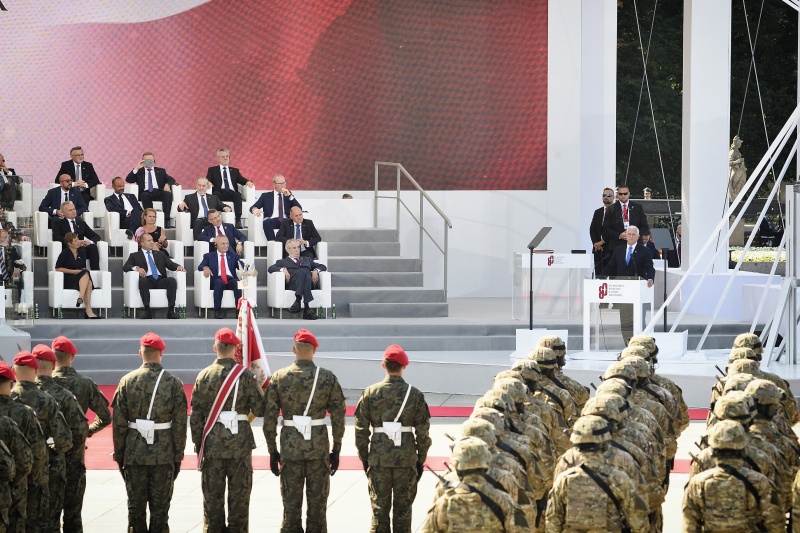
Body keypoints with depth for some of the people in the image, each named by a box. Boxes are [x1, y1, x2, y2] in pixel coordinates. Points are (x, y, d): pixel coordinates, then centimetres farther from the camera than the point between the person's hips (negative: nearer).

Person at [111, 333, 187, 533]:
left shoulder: (127, 381, -2)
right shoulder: (173, 383, -4)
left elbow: (118, 422, -1)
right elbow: (179, 424, -4)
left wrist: (119, 455, 7)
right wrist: (178, 456, 4)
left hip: (134, 455, 1)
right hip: (163, 455, -1)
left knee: (136, 509, 9)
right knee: (160, 509, 4)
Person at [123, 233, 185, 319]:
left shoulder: (160, 254, 29)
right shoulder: (135, 256, 19)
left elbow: (170, 264, 17)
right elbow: (125, 267, 6)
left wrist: (178, 267, -7)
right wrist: (136, 268, -15)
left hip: (160, 280, 2)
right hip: (147, 280, -2)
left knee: (172, 280, -29)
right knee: (142, 281, -38)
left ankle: (171, 310, -35)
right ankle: (147, 310, -38)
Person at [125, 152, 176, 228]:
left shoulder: (160, 171, 25)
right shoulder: (139, 171, 21)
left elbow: (171, 180, 14)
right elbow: (128, 180, 8)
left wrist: (167, 184, -10)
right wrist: (136, 168, -2)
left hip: (159, 193, 1)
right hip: (146, 193, -1)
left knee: (168, 194, -31)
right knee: (144, 195, -37)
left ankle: (166, 220, -39)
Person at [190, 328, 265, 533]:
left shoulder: (204, 376, -1)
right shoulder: (245, 375, -7)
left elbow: (196, 414, 2)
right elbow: (259, 410, -5)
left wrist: (198, 443, 10)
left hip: (212, 444, 2)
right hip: (240, 444, -2)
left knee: (212, 496, 8)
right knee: (239, 496, 5)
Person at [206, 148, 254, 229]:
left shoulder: (235, 171, 27)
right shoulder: (212, 170, 22)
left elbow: (242, 180, 15)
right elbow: (207, 180, 8)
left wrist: (248, 182, -9)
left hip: (231, 194, 1)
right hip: (220, 193, -1)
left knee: (238, 195, -34)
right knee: (216, 194, -37)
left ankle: (238, 220, -44)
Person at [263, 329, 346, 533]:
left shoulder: (278, 378, -3)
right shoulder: (328, 378, -4)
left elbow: (269, 418, -2)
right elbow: (338, 418, -2)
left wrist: (273, 451, 6)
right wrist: (336, 450, 6)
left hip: (290, 448, 0)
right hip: (319, 449, 0)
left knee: (291, 507, 6)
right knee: (317, 506, 7)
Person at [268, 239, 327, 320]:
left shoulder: (306, 260, 40)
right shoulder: (282, 262, 31)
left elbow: (323, 267, 30)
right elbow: (271, 268, 11)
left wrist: (316, 270, 7)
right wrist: (283, 269, -9)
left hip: (310, 282, 2)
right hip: (292, 282, -2)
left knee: (302, 271, -36)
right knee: (302, 271, -38)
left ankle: (298, 301, -55)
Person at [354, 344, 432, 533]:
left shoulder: (370, 393, -3)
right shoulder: (415, 395, -5)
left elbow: (361, 429, 0)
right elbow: (422, 432, -2)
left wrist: (364, 458, 10)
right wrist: (421, 460, 8)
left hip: (378, 459, 1)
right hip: (406, 459, 0)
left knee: (379, 509, 7)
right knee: (402, 510, 7)